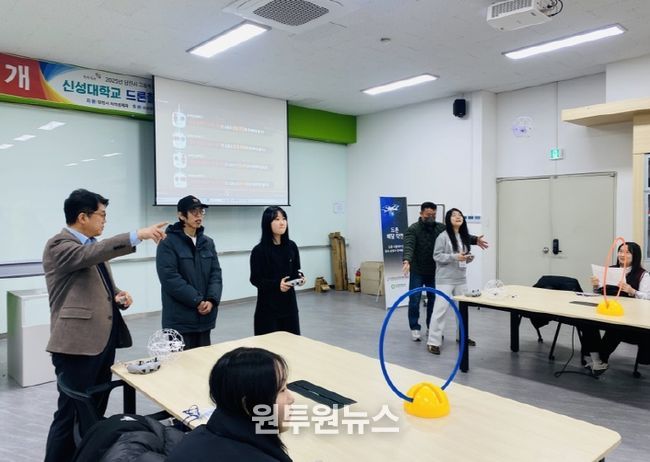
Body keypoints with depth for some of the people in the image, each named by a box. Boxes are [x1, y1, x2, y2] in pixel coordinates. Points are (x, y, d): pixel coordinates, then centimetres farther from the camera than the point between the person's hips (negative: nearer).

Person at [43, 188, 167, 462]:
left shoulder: (93, 245, 16)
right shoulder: (58, 245, -10)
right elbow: (89, 254, -31)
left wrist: (118, 296, 3)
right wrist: (138, 235, -36)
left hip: (103, 340, 8)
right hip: (77, 343, -8)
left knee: (95, 412, 16)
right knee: (71, 415, -1)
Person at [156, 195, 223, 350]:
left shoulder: (208, 242, 11)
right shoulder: (168, 243, -7)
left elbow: (216, 274, 7)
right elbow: (170, 278, -15)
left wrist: (211, 300, -10)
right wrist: (197, 301, -17)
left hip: (205, 316, 6)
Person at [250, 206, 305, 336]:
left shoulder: (291, 246, 1)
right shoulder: (259, 250, -12)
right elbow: (255, 280, -9)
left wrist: (299, 277, -11)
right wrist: (276, 284, -23)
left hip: (289, 302, 4)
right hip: (268, 305, -4)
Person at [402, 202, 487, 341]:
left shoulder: (440, 228, 0)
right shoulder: (413, 229, -14)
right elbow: (408, 246, -29)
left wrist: (475, 239, -19)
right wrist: (406, 260, -47)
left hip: (433, 272, 4)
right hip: (417, 272, -4)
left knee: (434, 299, 10)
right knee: (414, 300, 0)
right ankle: (415, 328, 13)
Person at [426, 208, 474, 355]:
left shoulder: (464, 236, 9)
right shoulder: (443, 236, -11)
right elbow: (437, 256, -14)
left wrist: (469, 258, -2)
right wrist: (455, 257, -23)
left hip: (461, 278, 7)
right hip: (445, 279, -7)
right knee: (440, 309, -7)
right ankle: (433, 342, -1)